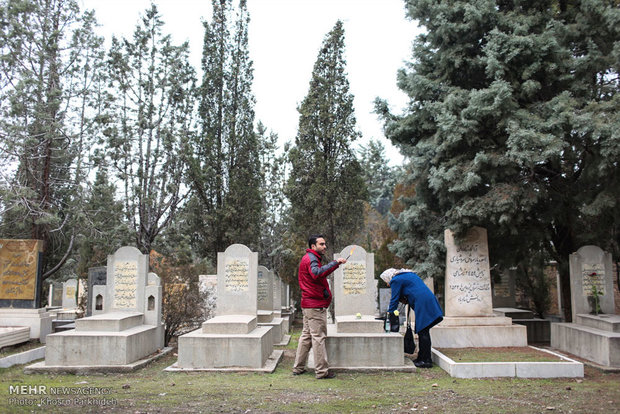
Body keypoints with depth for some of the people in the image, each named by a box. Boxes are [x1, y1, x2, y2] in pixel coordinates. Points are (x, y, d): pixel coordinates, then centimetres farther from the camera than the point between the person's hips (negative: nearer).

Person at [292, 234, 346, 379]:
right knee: (318, 337, -6)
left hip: (308, 305, 10)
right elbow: (316, 273, -34)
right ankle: (322, 371, -1)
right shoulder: (311, 258, -14)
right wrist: (335, 263, -34)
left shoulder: (308, 258, 20)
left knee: (307, 335, 15)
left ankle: (298, 367, 21)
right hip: (316, 305, -10)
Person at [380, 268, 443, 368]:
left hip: (422, 304, -9)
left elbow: (394, 300, -2)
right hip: (430, 301, 9)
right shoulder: (408, 274, 26)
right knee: (423, 332, 12)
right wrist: (405, 299, 18)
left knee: (423, 332, -6)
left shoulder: (395, 280, -2)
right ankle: (421, 358, 16)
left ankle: (426, 361, -4)